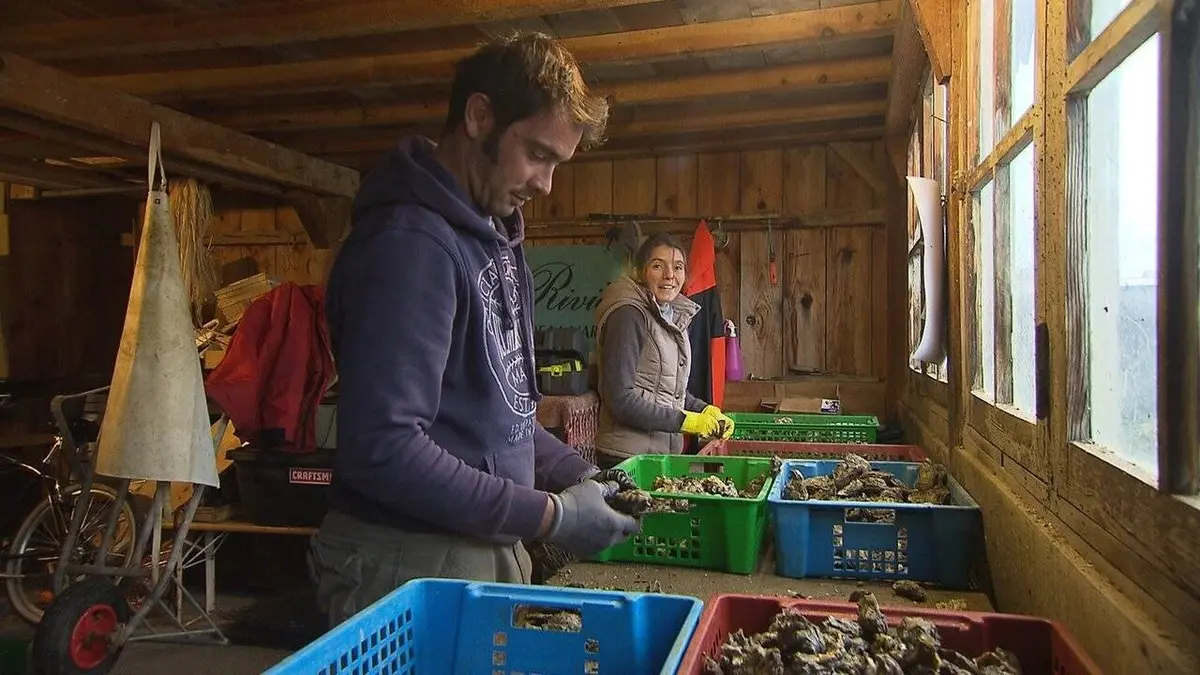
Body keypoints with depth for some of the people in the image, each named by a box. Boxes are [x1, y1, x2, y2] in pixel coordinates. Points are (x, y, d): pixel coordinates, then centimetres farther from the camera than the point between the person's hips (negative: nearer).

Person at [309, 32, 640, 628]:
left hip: (489, 550, 9)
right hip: (412, 566, -8)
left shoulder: (494, 233, 8)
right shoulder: (408, 242, -21)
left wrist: (574, 474, 2)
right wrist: (550, 516, -21)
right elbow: (382, 450, -28)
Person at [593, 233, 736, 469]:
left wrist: (706, 411, 3)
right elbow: (621, 399, -21)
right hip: (627, 456, -8)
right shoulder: (628, 316, -16)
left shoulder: (674, 316, 10)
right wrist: (686, 421, -19)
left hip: (666, 450, 8)